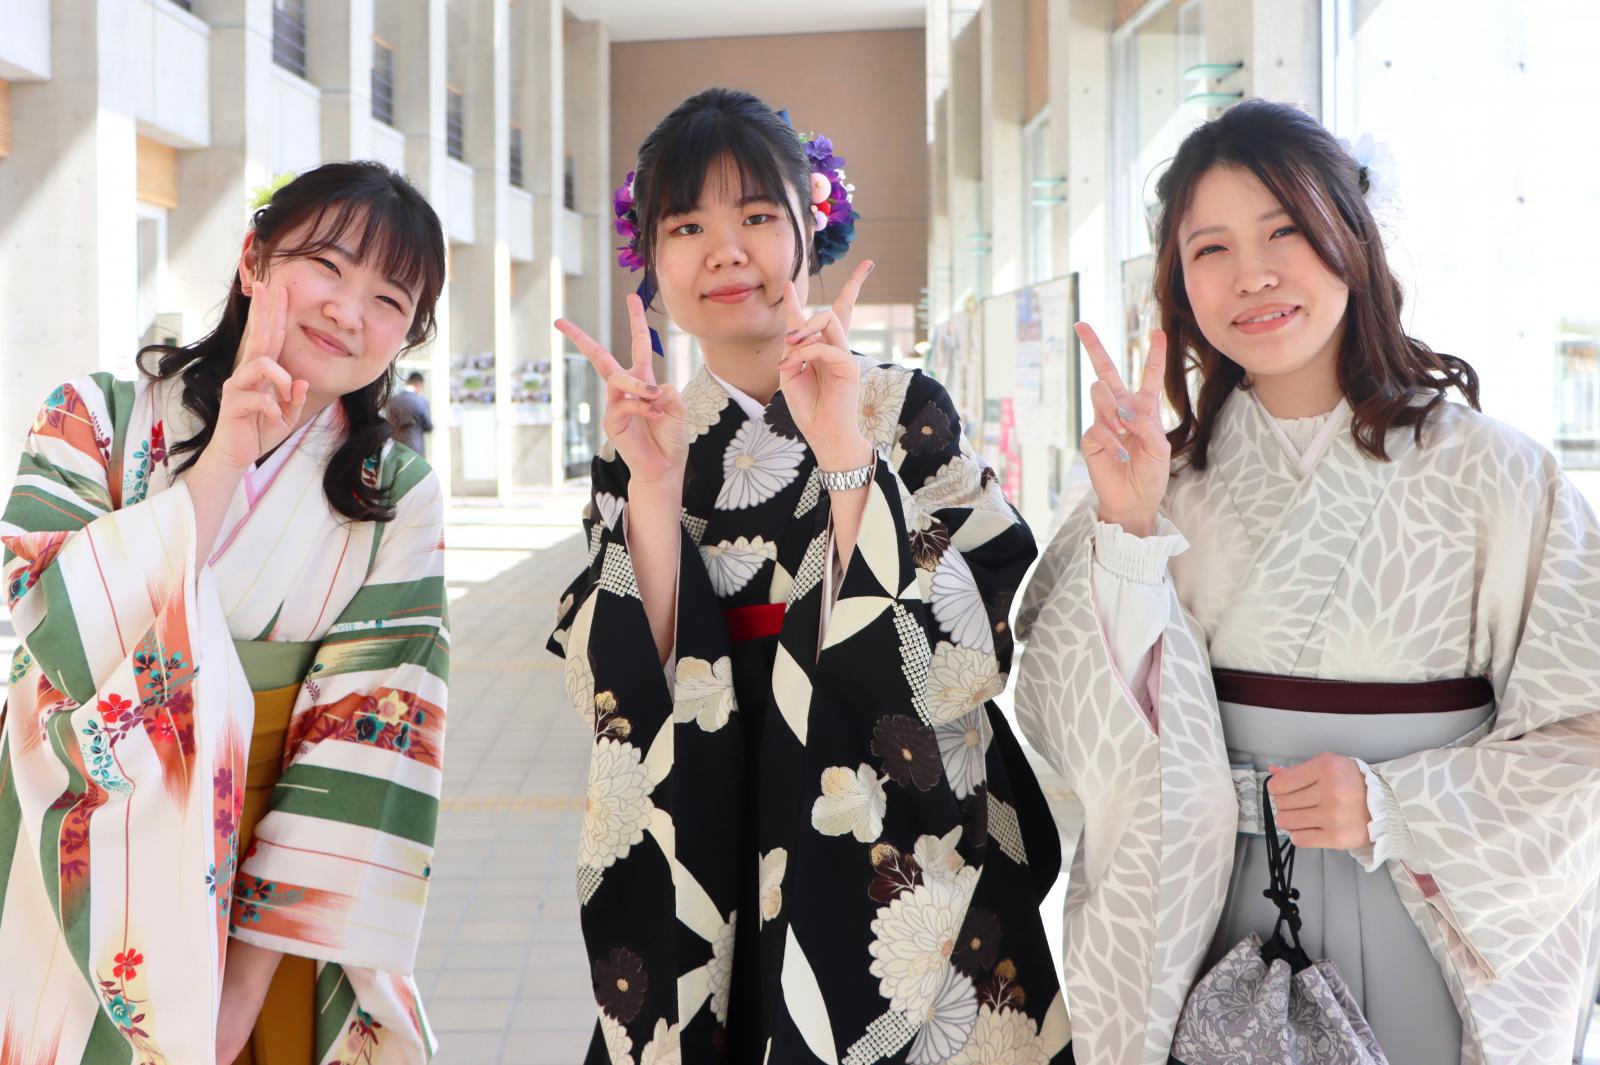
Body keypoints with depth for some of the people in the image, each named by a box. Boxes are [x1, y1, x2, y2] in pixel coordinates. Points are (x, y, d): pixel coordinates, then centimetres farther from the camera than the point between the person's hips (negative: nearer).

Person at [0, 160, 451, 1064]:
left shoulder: (399, 500, -5)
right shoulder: (99, 418, -5)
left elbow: (368, 744, -10)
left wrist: (246, 977, -15)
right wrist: (222, 463, -24)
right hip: (78, 896, 0)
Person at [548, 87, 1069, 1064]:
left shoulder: (909, 414, -7)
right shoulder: (635, 448, 0)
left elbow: (961, 664, -17)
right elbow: (625, 699, -8)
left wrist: (848, 455, -25)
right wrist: (652, 484, -19)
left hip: (901, 856, -2)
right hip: (706, 879, 2)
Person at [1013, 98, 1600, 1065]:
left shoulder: (1491, 472, -9)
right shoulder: (1161, 474, -2)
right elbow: (1067, 719, -8)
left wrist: (1392, 807, -19)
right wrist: (1128, 529, -20)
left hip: (1426, 932, -1)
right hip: (1204, 922, 2)